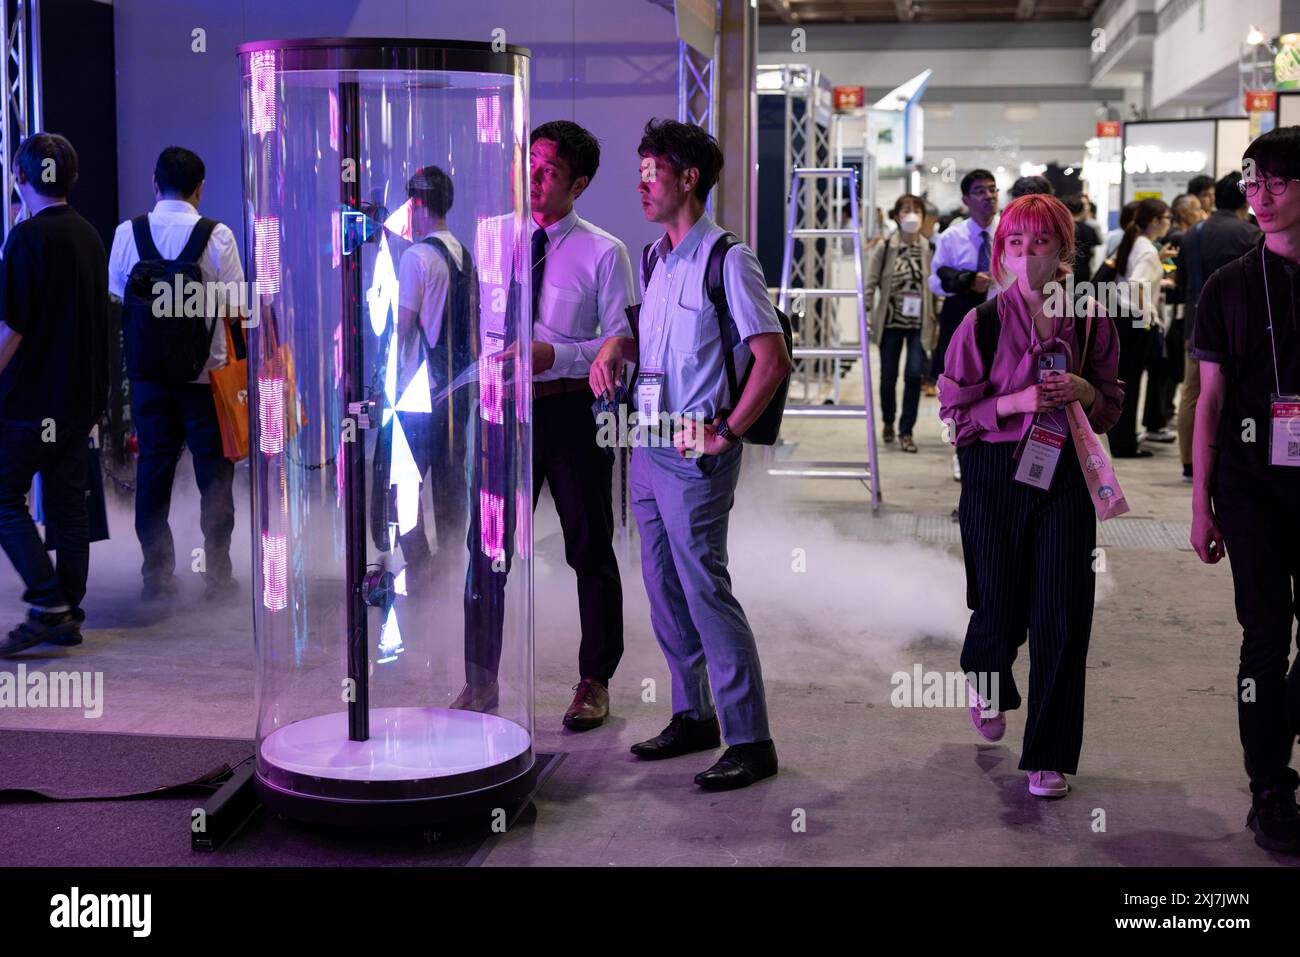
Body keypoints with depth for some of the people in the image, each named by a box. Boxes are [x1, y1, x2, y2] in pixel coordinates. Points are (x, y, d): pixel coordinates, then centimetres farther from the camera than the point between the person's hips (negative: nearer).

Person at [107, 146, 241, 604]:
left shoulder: (127, 233, 0)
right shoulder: (218, 235, -8)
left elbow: (115, 303, 4)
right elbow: (234, 310, -8)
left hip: (148, 373, 2)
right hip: (207, 374, -2)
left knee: (152, 472, 10)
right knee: (214, 475, 7)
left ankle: (157, 575, 12)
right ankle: (217, 574, 10)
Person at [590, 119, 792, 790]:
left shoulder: (726, 258, -11)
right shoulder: (652, 259, 14)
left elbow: (773, 360, -16)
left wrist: (726, 434, -15)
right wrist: (614, 348, 6)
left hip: (695, 454, -8)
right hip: (649, 447, 8)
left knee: (705, 590, -7)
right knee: (664, 591, 13)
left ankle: (750, 741, 0)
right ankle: (693, 715, 26)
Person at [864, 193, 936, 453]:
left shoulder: (929, 249, -1)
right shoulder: (884, 248, -1)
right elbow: (870, 285, 0)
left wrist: (937, 321, -1)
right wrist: (867, 317, -6)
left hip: (919, 322, 0)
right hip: (890, 321, 0)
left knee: (914, 374, -9)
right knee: (888, 376, 8)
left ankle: (906, 431, 3)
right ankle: (888, 422, 33)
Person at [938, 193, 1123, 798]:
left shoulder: (1090, 321, 3)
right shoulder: (982, 322, -3)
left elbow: (1112, 406, 12)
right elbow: (956, 409, -2)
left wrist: (1085, 394, -10)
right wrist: (1015, 401, -17)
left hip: (1066, 475, 1)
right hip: (995, 475, -1)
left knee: (1062, 613, -4)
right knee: (1000, 607, 6)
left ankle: (1049, 755, 8)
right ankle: (984, 683, 44)